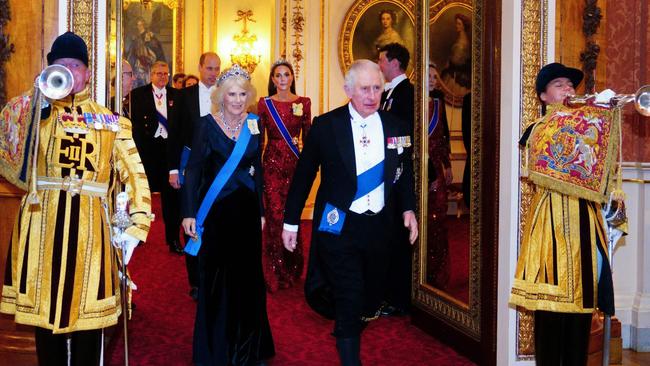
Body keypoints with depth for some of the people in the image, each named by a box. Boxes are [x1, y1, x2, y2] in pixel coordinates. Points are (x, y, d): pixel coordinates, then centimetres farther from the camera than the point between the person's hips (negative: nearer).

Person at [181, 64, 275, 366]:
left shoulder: (254, 125, 4)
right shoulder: (206, 124, -6)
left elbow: (257, 170, 9)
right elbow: (193, 170, -6)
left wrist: (260, 212, 7)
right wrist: (190, 213, -11)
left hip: (247, 211, 3)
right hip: (216, 212, -3)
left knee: (248, 276, 10)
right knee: (216, 278, 5)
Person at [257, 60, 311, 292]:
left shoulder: (303, 103, 5)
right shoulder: (264, 103, 3)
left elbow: (308, 136, 6)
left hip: (296, 163, 1)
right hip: (272, 164, -1)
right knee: (275, 215, -5)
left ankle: (292, 270, 22)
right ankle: (275, 274, 6)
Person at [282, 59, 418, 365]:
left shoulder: (395, 127, 2)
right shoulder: (325, 126, -7)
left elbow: (404, 173, 15)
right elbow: (303, 176, -2)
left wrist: (408, 208, 3)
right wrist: (291, 221, -1)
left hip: (378, 226, 4)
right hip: (339, 226, -4)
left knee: (372, 298, 16)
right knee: (350, 301, -7)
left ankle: (347, 332, 47)